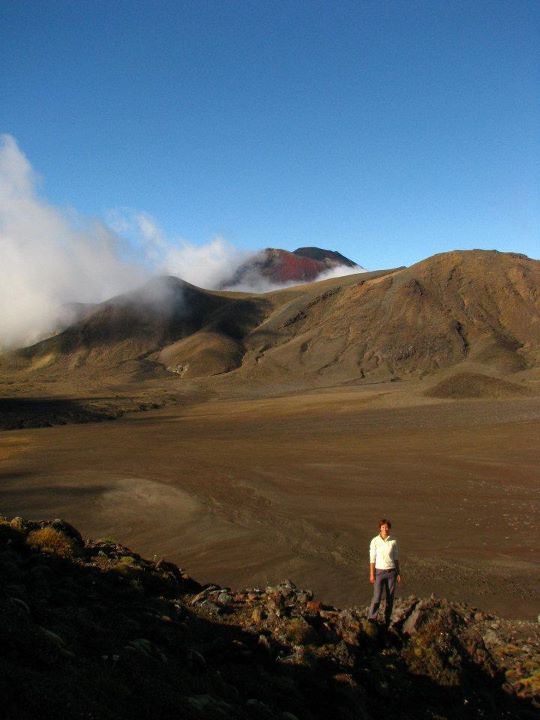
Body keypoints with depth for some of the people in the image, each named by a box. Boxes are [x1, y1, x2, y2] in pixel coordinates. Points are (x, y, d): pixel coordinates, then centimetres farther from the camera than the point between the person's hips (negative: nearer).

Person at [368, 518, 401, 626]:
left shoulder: (393, 541, -3)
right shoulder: (374, 541, -10)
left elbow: (396, 557, 5)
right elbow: (372, 559, -7)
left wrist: (398, 573, 5)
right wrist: (372, 575, -8)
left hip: (391, 572, 3)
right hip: (379, 572, -2)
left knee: (390, 597, 7)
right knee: (377, 597, -9)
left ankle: (387, 619, 22)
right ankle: (371, 619, 2)